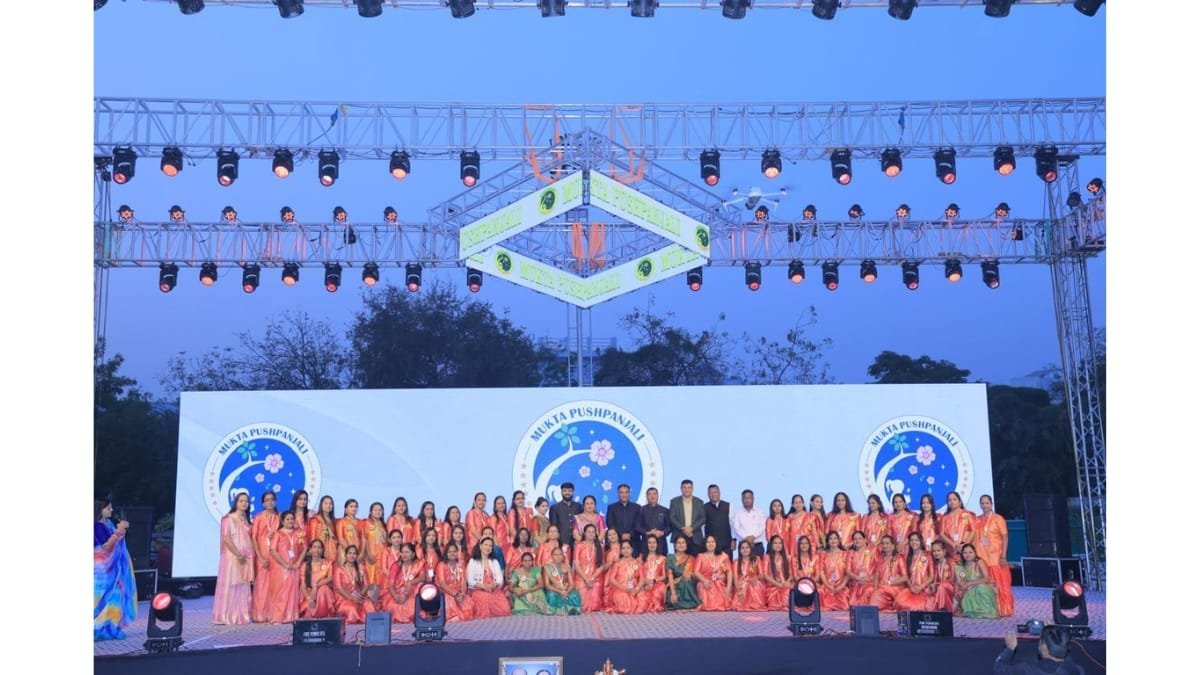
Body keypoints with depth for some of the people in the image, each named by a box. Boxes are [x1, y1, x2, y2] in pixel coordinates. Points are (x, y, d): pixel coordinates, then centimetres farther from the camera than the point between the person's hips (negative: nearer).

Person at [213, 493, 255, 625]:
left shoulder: (246, 520, 15)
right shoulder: (229, 518, -6)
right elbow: (226, 538, -14)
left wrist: (251, 555, 5)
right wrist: (238, 554, -18)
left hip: (246, 558, 7)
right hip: (232, 556, -7)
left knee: (243, 588, 7)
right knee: (230, 586, -6)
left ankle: (241, 616, 11)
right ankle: (226, 617, -2)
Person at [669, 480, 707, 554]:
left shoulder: (699, 502, 11)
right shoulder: (674, 502, 8)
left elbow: (702, 518, 4)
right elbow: (672, 518, 1)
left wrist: (692, 528, -10)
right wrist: (683, 528, -12)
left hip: (695, 538, 1)